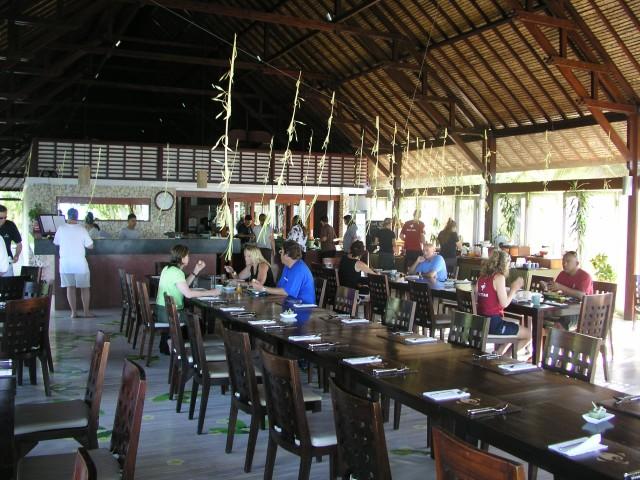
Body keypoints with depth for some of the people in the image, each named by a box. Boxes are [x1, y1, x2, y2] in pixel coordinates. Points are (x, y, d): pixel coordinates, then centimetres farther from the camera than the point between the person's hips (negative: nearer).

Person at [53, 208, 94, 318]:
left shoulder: (61, 228, -2)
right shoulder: (82, 229, -7)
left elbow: (55, 242, 12)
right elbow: (90, 246, -4)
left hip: (65, 263, 2)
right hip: (80, 263, -2)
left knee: (70, 287, 7)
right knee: (84, 288, 8)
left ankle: (73, 312, 6)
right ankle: (86, 311, 9)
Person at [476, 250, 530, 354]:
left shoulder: (482, 277, 9)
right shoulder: (499, 277, -12)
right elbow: (504, 303, -15)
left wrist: (512, 289, 17)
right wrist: (514, 289, -1)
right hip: (494, 323, -8)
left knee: (514, 327, 32)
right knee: (528, 335, 9)